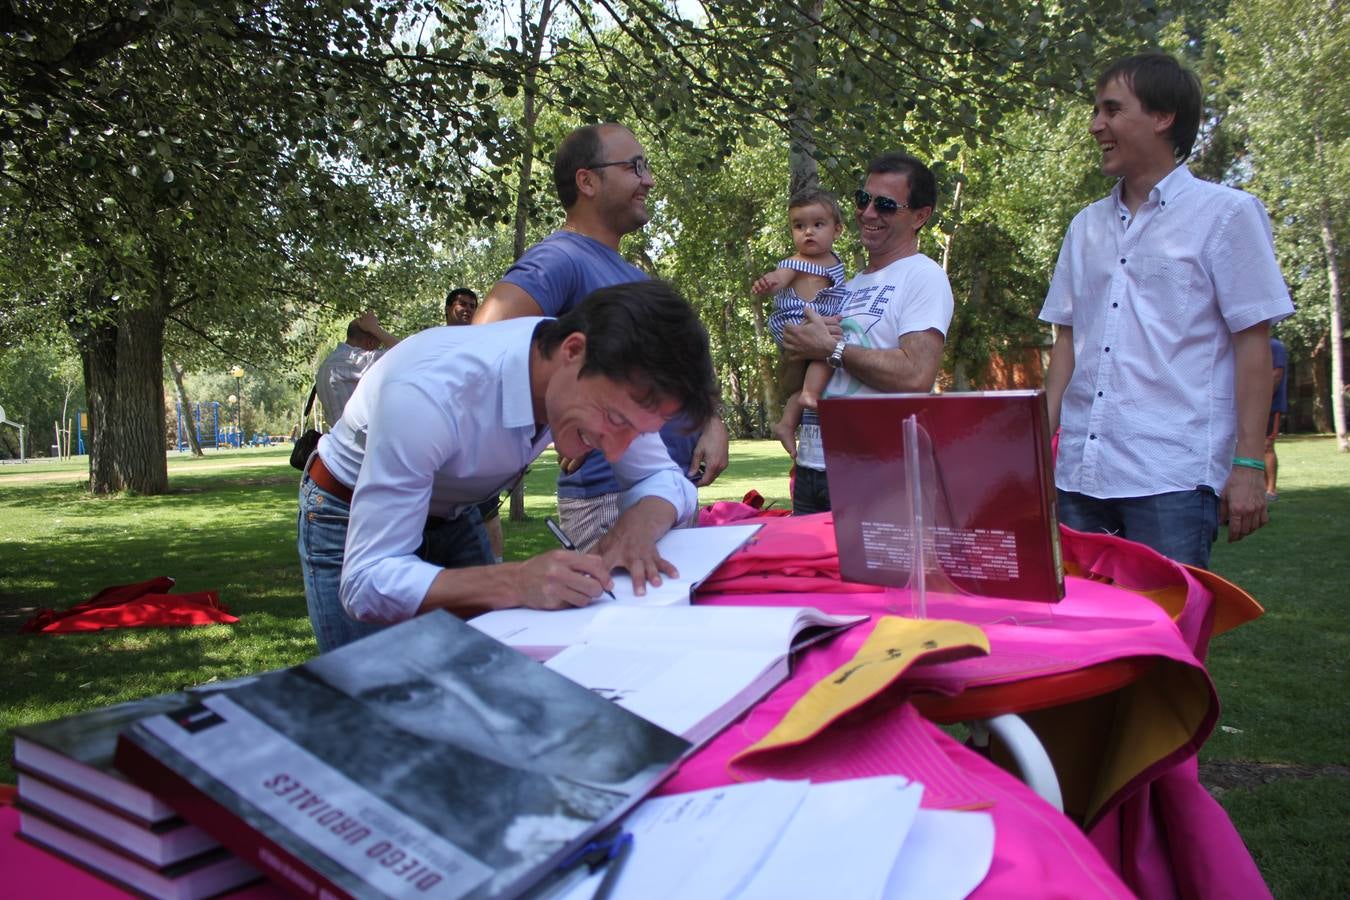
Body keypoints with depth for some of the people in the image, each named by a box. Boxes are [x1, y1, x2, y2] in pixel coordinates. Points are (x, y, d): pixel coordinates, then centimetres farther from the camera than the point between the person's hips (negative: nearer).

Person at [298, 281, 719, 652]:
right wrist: (515, 582, -52)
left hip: (453, 514, 5)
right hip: (347, 518, -5)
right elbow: (367, 582, -38)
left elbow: (668, 480, -11)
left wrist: (636, 527, -33)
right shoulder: (430, 393, -39)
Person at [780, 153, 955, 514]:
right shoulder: (848, 287, 18)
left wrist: (830, 348, -11)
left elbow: (916, 376, -21)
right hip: (811, 467, 7)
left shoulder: (924, 276, -5)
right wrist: (800, 346, -4)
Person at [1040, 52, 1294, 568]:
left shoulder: (1226, 214, 1)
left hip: (1173, 479, -5)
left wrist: (1248, 464, -8)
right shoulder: (1086, 226, 17)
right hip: (1079, 472, 5)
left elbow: (1252, 342, -3)